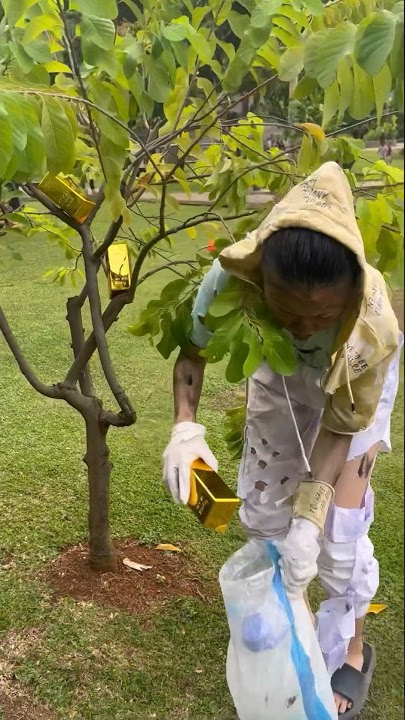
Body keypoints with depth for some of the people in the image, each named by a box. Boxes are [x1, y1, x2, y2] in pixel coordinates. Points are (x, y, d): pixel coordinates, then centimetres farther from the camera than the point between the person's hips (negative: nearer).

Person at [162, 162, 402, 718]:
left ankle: (351, 651, 22)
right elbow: (193, 350, -17)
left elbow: (340, 428, -27)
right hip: (279, 370, 3)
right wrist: (186, 428, -33)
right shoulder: (231, 276, -38)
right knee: (261, 508, 10)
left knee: (339, 529, -5)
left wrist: (309, 520, -35)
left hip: (353, 382, -3)